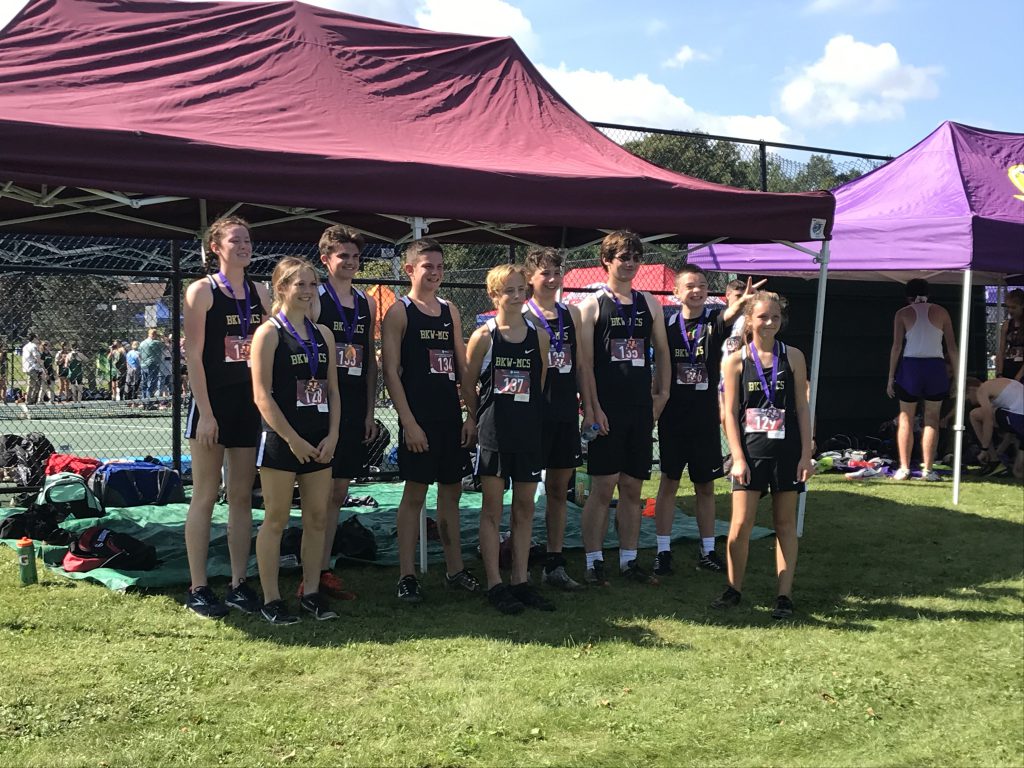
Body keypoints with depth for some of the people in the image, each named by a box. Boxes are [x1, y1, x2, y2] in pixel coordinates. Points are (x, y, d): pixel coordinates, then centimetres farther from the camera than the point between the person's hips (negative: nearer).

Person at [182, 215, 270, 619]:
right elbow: (194, 355, -10)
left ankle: (239, 584, 15)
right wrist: (205, 413, -15)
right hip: (212, 401, -5)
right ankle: (198, 589, 5)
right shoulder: (202, 291, -6)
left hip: (249, 402, 5)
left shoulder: (259, 293, 10)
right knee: (205, 495, -1)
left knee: (242, 496, 8)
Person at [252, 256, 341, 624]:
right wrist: (293, 439, -14)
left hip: (319, 441, 6)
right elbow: (262, 394, -11)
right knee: (276, 520, 1)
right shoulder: (268, 334, -6)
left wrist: (332, 435, 0)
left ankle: (311, 592, 19)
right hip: (282, 440, -6)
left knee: (317, 518, 8)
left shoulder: (323, 334, 12)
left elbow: (332, 389, 13)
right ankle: (271, 599, 9)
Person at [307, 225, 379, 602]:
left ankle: (324, 571, 18)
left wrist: (370, 411, 11)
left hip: (355, 411, 6)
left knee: (338, 492, 10)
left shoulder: (366, 303, 13)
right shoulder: (314, 299, -6)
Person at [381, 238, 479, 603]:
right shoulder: (399, 312, -4)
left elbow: (463, 368, 15)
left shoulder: (451, 312, 13)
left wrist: (472, 415, 7)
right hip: (418, 418, -6)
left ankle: (455, 569, 22)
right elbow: (391, 372, -9)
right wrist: (408, 422, -15)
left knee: (451, 491, 12)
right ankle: (406, 576, 5)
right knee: (415, 493, -3)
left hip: (451, 416, 6)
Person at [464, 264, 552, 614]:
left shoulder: (538, 337, 5)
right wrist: (482, 420, 4)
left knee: (525, 507, 9)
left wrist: (529, 417, 11)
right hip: (493, 434, -4)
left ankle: (521, 581, 17)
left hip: (529, 433, 4)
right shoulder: (483, 336, -5)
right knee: (492, 508, 2)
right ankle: (494, 584, 7)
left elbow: (540, 385, 13)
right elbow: (468, 384, 1)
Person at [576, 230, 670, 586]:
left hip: (640, 409, 5)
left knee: (633, 488, 9)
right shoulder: (592, 305, -2)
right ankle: (594, 560, 6)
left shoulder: (650, 304, 13)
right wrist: (592, 408, -12)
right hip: (605, 410, -5)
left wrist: (662, 394, 9)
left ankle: (629, 559, 18)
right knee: (602, 487, -3)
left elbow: (662, 352, 19)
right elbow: (585, 361, -7)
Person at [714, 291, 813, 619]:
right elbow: (730, 412, 0)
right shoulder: (736, 361, 0)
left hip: (786, 451, 1)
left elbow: (802, 408, 4)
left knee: (785, 522, 7)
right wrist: (737, 457, -7)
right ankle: (734, 589, 13)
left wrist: (806, 454, -1)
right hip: (750, 453, -1)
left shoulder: (792, 357, 3)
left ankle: (784, 595, 12)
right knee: (740, 524, -3)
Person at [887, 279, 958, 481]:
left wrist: (891, 377, 0)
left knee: (906, 418, 8)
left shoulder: (903, 314, 3)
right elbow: (952, 346, 4)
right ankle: (927, 469, 4)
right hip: (935, 367, 1)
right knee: (932, 418, 7)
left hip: (910, 366, -1)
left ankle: (904, 468, 3)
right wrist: (956, 374, 10)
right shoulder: (941, 312, 7)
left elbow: (897, 346, -3)